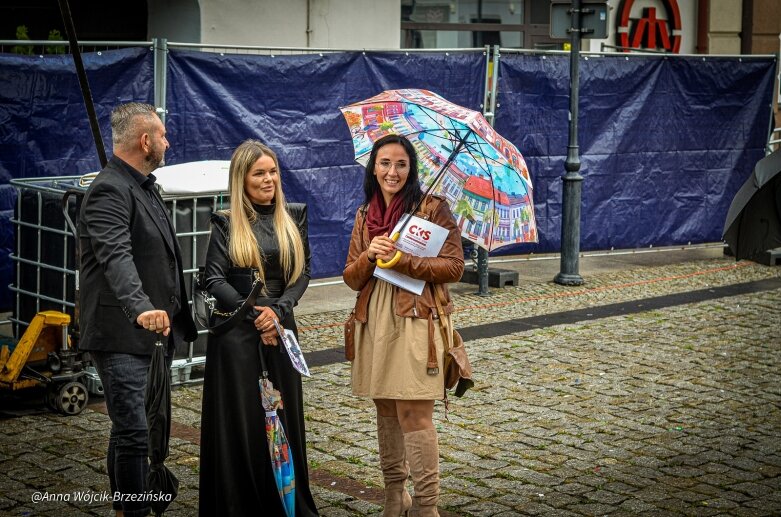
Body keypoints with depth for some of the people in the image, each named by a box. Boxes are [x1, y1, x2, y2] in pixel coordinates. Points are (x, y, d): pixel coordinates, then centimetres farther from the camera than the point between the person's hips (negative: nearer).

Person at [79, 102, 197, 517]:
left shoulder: (144, 187, 16)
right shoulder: (109, 191, -17)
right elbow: (116, 257, -34)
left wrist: (172, 311, 28)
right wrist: (141, 308, -48)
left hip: (144, 329, 10)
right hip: (119, 332, -10)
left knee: (127, 428, 18)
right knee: (133, 431, -11)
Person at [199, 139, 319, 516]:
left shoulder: (293, 217, 8)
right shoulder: (226, 223, -1)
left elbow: (302, 273, 4)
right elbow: (214, 279, -6)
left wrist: (277, 311, -12)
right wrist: (254, 315, -16)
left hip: (281, 328, 3)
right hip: (235, 333, -3)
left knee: (283, 415, 7)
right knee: (238, 418, 1)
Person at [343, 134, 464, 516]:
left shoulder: (433, 208, -2)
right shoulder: (364, 216, 13)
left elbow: (453, 267, -8)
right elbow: (351, 278, 10)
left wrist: (402, 260, -17)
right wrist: (370, 256, -11)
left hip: (416, 322, -5)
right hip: (375, 323, 5)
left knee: (413, 414, -10)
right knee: (385, 410, 12)